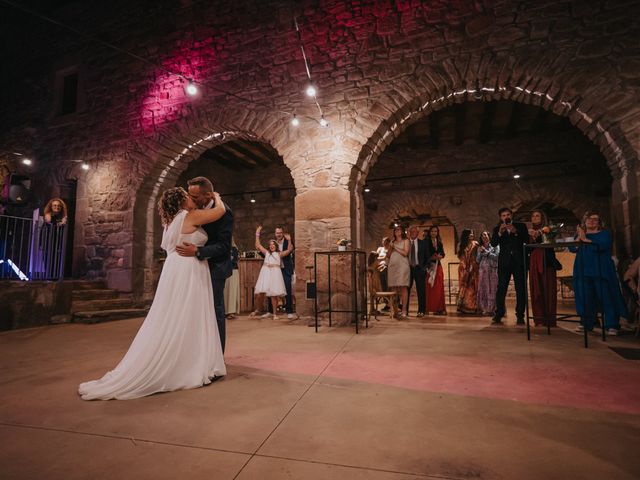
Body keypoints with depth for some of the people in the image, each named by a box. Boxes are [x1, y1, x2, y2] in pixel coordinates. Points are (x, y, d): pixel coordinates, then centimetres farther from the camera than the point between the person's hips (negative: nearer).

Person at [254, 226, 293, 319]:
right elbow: (258, 245, 17)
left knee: (273, 294, -2)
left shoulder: (279, 254, 10)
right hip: (266, 273, 2)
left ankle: (275, 313, 6)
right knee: (263, 292, -8)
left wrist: (289, 240, -8)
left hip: (275, 273, -2)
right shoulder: (266, 252, 16)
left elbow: (289, 250, 1)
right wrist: (257, 235, 15)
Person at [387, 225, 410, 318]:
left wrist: (395, 247, 0)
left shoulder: (405, 240, 10)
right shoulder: (392, 242, 22)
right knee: (394, 288, -1)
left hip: (402, 265, -4)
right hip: (392, 266, 4)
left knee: (403, 288, -10)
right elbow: (388, 255, 17)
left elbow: (405, 253, -4)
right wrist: (391, 247, 2)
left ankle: (404, 310, -10)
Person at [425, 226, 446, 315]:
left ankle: (439, 308, 4)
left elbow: (443, 253, 11)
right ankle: (427, 308, -6)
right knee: (428, 287, -8)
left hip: (438, 266, 5)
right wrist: (431, 257, -17)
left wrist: (439, 256, -10)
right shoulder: (426, 242, 1)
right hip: (429, 266, -5)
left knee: (438, 287, 2)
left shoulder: (439, 242, 15)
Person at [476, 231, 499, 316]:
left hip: (493, 269, -3)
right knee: (482, 289, -1)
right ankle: (484, 308, 3)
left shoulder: (495, 246, 6)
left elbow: (496, 256, -7)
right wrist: (480, 252, -1)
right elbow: (477, 260, 13)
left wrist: (486, 251, -4)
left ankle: (492, 309, -4)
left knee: (492, 289, -7)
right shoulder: (480, 247, 17)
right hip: (482, 270, 4)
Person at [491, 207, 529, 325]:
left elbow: (527, 240, -3)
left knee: (520, 289, 1)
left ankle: (520, 316, 8)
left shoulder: (521, 226, 10)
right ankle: (498, 316, -3)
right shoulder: (497, 229, 11)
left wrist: (515, 232, -15)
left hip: (519, 261, 0)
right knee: (501, 289, -5)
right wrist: (500, 233, -18)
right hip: (504, 262, 0)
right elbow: (493, 243, -3)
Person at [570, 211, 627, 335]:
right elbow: (572, 248, 1)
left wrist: (585, 239, -13)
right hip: (583, 270, 3)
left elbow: (602, 246, -15)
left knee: (606, 297, -5)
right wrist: (579, 237, -11)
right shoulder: (579, 234, 15)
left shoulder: (604, 233, 6)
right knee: (585, 298, 4)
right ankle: (586, 324, 13)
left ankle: (612, 326, -1)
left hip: (601, 271, -3)